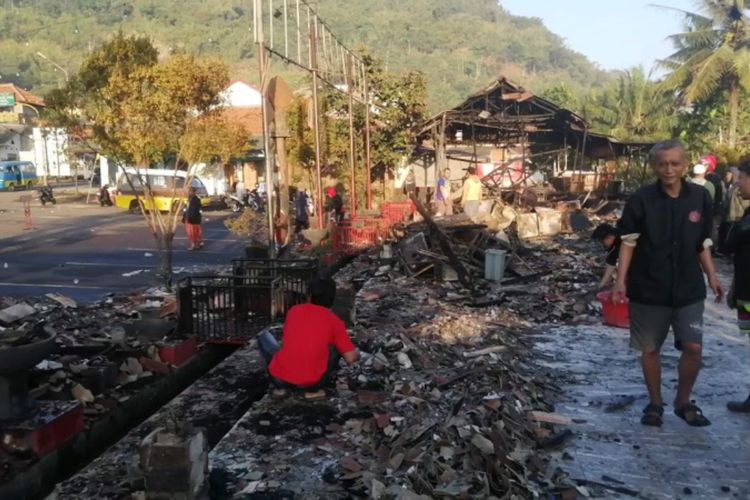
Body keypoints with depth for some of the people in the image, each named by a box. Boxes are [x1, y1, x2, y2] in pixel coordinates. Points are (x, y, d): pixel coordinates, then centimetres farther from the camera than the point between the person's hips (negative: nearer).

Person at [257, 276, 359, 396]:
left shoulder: (294, 310, 10)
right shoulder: (335, 321, 3)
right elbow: (351, 358, 1)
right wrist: (357, 355, 25)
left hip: (280, 377, 0)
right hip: (311, 384, 0)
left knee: (264, 336, 26)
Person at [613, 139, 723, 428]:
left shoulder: (699, 198, 0)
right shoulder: (641, 199, -9)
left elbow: (703, 243, 9)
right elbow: (629, 242, -6)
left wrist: (711, 276, 5)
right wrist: (621, 280, -12)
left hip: (688, 288, 2)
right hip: (649, 288, -2)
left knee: (693, 347, 1)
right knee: (650, 349, 8)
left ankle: (683, 402, 24)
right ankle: (655, 403, 27)